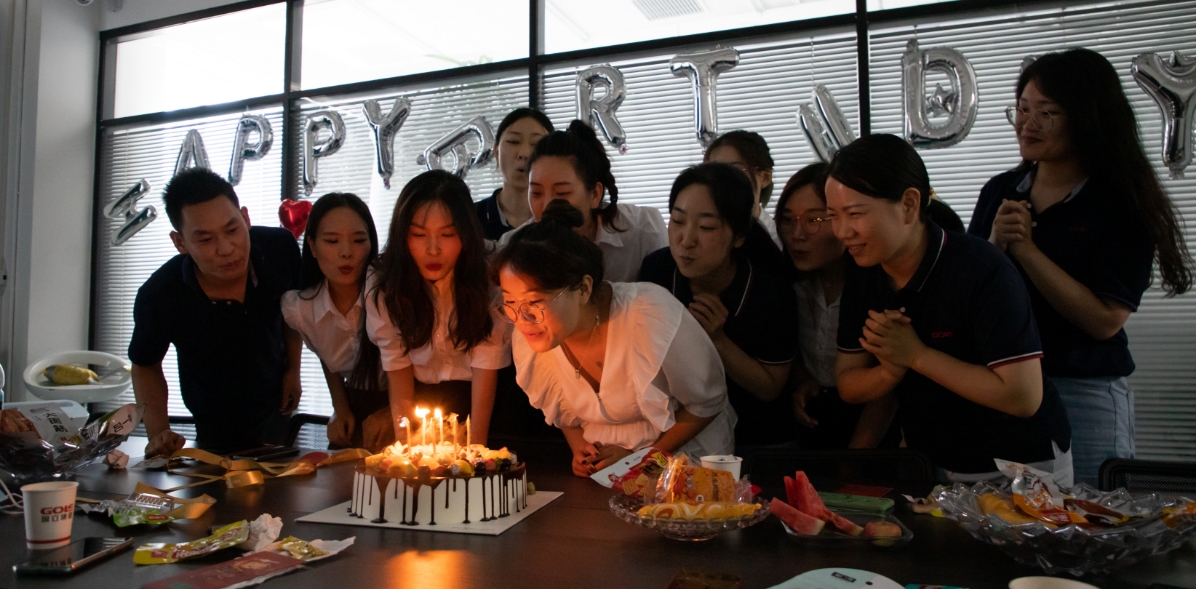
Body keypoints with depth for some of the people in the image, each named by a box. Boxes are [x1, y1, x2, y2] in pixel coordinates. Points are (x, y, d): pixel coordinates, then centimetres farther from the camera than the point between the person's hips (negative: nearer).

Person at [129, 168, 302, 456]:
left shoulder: (280, 248, -24)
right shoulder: (160, 297, -29)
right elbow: (145, 365, -7)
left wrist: (293, 370, -3)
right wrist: (158, 432, -18)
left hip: (282, 412, 3)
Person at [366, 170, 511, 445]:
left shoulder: (490, 281, -19)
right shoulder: (383, 286, -13)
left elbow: (486, 364, -16)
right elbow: (396, 363, -11)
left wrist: (475, 446, -23)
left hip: (473, 396, -1)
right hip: (420, 395, 2)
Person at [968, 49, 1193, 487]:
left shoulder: (1122, 205, -6)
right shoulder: (998, 192, 6)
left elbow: (1105, 320, -16)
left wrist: (1026, 250, -18)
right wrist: (994, 246, -14)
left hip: (1084, 397, -3)